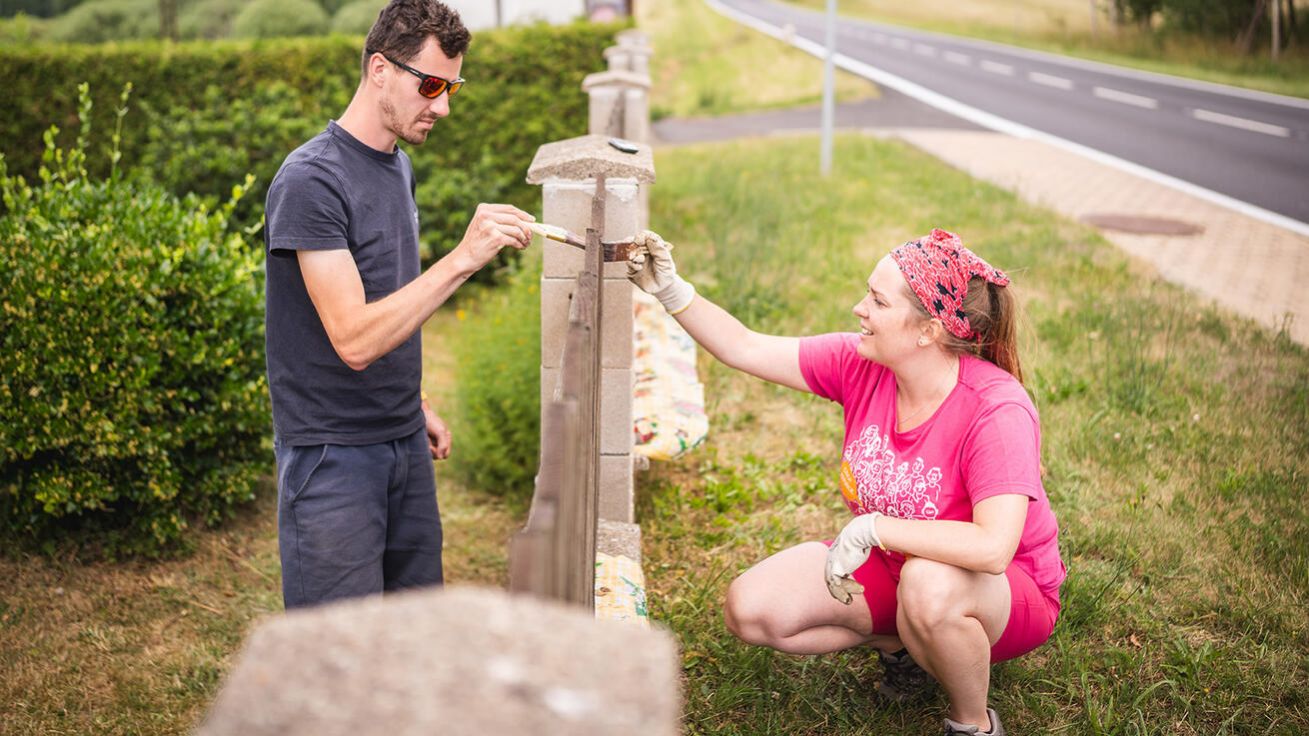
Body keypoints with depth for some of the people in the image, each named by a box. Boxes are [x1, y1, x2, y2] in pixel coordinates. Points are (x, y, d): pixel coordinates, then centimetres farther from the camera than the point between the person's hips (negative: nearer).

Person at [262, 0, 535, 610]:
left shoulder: (399, 167, 11)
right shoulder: (311, 181, -17)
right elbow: (354, 340, -25)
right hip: (332, 453, -8)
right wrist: (462, 260, -29)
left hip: (404, 444, 8)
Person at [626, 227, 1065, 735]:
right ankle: (902, 643, 11)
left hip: (1004, 590, -5)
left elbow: (992, 547, -42)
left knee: (929, 585, -42)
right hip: (887, 563, 6)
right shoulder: (861, 364, -13)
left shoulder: (998, 412, -31)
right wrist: (671, 291, -17)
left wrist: (872, 526, -35)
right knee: (749, 609, -10)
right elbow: (745, 348, -6)